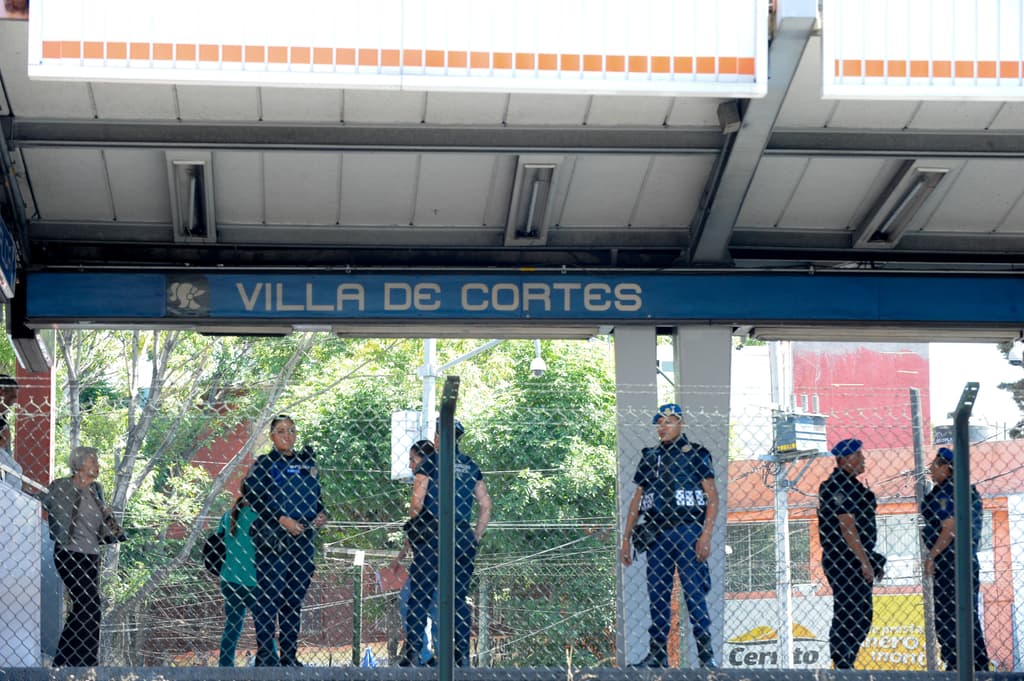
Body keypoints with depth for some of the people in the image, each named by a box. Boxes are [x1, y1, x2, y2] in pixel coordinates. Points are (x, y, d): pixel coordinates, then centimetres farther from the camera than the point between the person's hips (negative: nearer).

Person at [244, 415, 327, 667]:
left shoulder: (307, 463, 16)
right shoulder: (263, 464, 1)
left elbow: (317, 495, 24)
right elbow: (254, 497, -10)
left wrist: (321, 515, 3)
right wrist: (282, 519, -18)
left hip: (303, 540, 5)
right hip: (271, 539, -5)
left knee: (295, 599, 8)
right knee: (270, 595, -9)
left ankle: (290, 656, 14)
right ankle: (265, 655, -8)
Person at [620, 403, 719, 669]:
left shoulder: (695, 454, 1)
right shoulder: (650, 457, 15)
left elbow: (713, 497, -4)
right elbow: (637, 500, 18)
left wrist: (706, 536, -14)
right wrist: (626, 539, 13)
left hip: (688, 531, -5)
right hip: (656, 533, 5)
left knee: (694, 594, -8)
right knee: (657, 595, 4)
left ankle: (706, 654, -3)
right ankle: (658, 654, 10)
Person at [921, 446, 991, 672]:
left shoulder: (945, 493, -13)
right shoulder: (970, 491, 13)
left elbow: (949, 530, -20)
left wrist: (931, 556, -14)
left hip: (948, 560, -9)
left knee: (946, 618, -5)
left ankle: (955, 667, -8)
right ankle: (980, 665, 14)